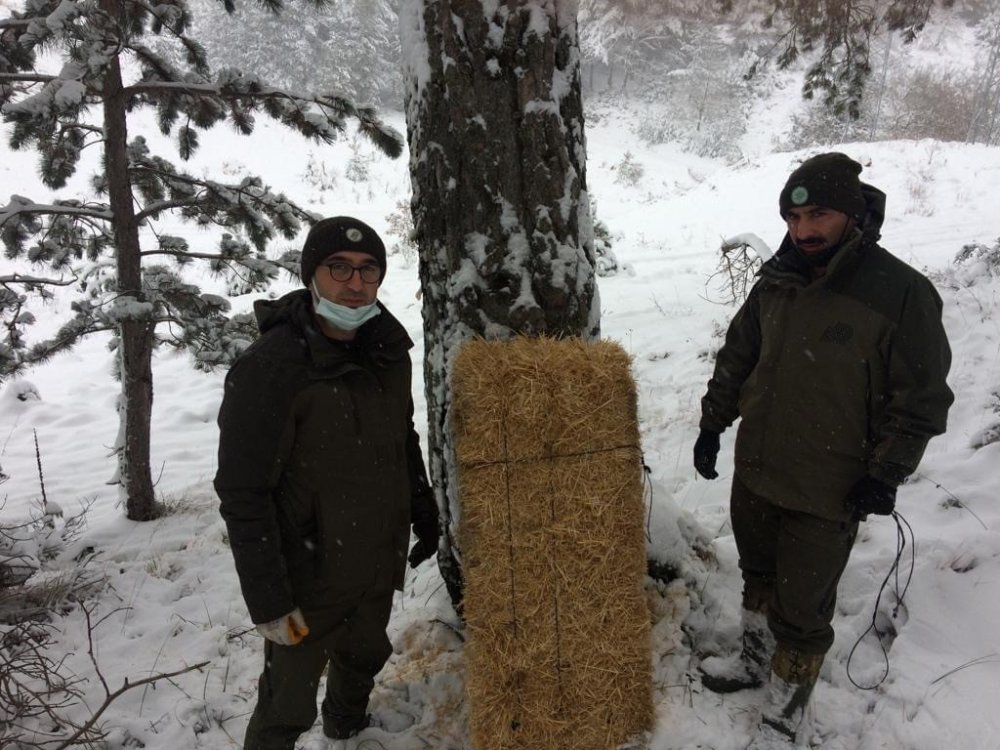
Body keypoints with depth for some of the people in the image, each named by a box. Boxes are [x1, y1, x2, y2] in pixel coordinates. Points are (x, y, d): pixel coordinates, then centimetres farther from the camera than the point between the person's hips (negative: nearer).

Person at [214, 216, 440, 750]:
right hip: (308, 579, -6)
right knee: (288, 707, 7)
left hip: (379, 563, 7)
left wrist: (424, 515, 14)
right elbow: (243, 495, -22)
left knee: (364, 659, 28)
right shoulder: (268, 368, -24)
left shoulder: (388, 352, -3)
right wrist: (268, 599, -20)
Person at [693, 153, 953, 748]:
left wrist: (887, 473, -13)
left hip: (828, 496, -5)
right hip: (755, 473, 5)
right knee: (759, 578, 24)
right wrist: (713, 424, 12)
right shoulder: (777, 281, 0)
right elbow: (737, 357, 12)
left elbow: (922, 398, -11)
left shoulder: (902, 293, -16)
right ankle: (757, 660, 49)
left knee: (803, 610, 7)